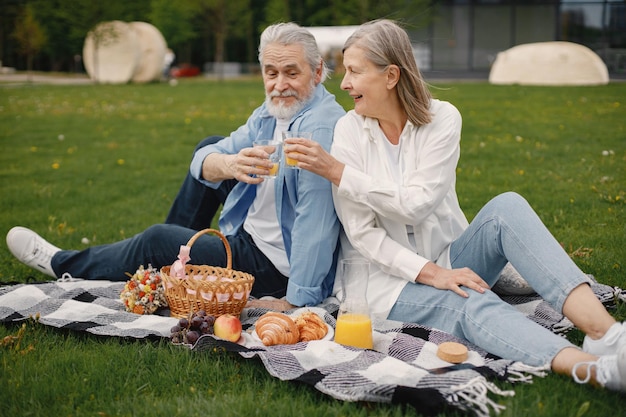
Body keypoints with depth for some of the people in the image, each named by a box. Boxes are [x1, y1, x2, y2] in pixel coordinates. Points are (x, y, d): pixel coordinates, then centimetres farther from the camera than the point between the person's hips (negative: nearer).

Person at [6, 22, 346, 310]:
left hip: (276, 266, -9)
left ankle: (64, 265, 27)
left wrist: (295, 302, -36)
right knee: (210, 145, 13)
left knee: (157, 240, -3)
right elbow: (201, 163, -9)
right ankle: (171, 257, 27)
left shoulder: (321, 127, -28)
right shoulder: (271, 112, 2)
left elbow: (316, 221, -35)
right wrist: (229, 164, -33)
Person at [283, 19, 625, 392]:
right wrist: (428, 273, -21)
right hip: (392, 276, -2)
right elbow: (361, 232, -9)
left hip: (449, 262, 2)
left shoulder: (442, 117, -3)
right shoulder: (350, 130, -3)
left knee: (506, 207, -26)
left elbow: (418, 203, -16)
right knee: (470, 305, -33)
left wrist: (337, 171, -19)